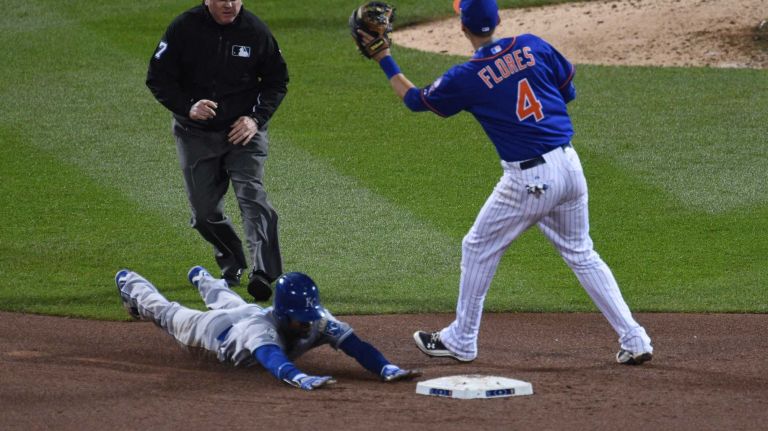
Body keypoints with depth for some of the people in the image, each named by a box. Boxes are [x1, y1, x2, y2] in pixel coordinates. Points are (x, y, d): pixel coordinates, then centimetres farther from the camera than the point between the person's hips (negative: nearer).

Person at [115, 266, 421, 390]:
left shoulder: (318, 320, -42)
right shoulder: (262, 329, -55)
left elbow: (356, 346, -53)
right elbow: (272, 359, -75)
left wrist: (387, 369, -71)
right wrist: (302, 379, -94)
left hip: (252, 312, 5)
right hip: (216, 328, -5)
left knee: (229, 302, 40)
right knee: (167, 313, 27)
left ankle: (201, 279, 74)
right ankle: (132, 286, 57)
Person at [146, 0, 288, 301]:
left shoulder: (255, 31, -6)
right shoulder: (183, 28, -9)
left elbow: (277, 81, 5)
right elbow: (157, 78, -3)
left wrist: (256, 118, -10)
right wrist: (187, 107, -20)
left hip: (244, 131, -1)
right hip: (195, 137, 1)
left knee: (251, 196, -20)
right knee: (204, 212, 7)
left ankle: (264, 274, -28)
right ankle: (232, 265, 31)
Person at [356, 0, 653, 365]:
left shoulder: (465, 78, -8)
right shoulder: (533, 46, 2)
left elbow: (415, 99, 7)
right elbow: (569, 91, 13)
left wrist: (383, 59, 17)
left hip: (529, 179, -5)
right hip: (570, 166, 5)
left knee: (479, 249, 15)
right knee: (581, 253, 17)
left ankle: (461, 340, 24)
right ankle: (634, 339, 11)